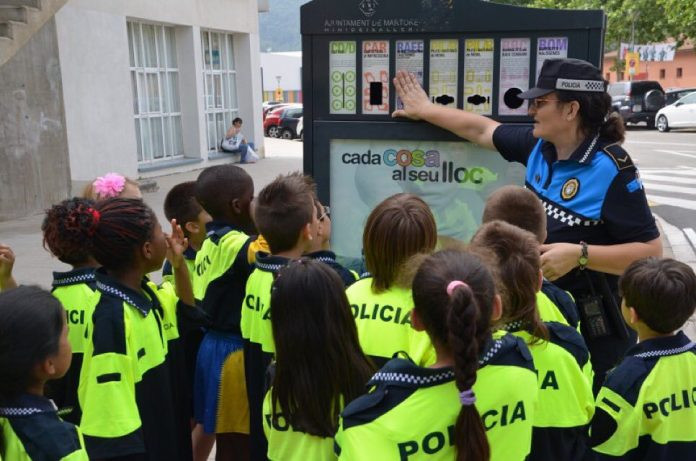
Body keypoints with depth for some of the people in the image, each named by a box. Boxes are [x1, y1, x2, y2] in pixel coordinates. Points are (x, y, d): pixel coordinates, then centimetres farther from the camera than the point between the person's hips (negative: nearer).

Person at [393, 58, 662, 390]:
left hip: (590, 327, -7)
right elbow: (482, 130, 14)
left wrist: (579, 255, -30)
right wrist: (424, 110, 22)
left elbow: (651, 252, -21)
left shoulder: (611, 169, -21)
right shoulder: (539, 146, -1)